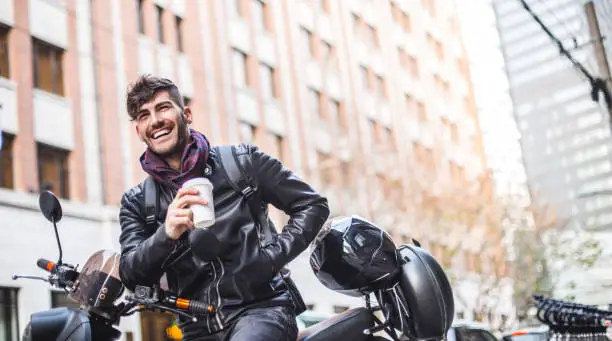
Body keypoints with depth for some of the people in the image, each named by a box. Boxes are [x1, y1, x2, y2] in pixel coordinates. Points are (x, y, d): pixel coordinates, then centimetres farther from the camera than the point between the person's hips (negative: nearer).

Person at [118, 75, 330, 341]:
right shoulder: (136, 202, 11)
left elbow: (313, 205, 5)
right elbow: (131, 276, -1)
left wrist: (270, 258, -8)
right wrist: (166, 234, -20)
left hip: (259, 309, -3)